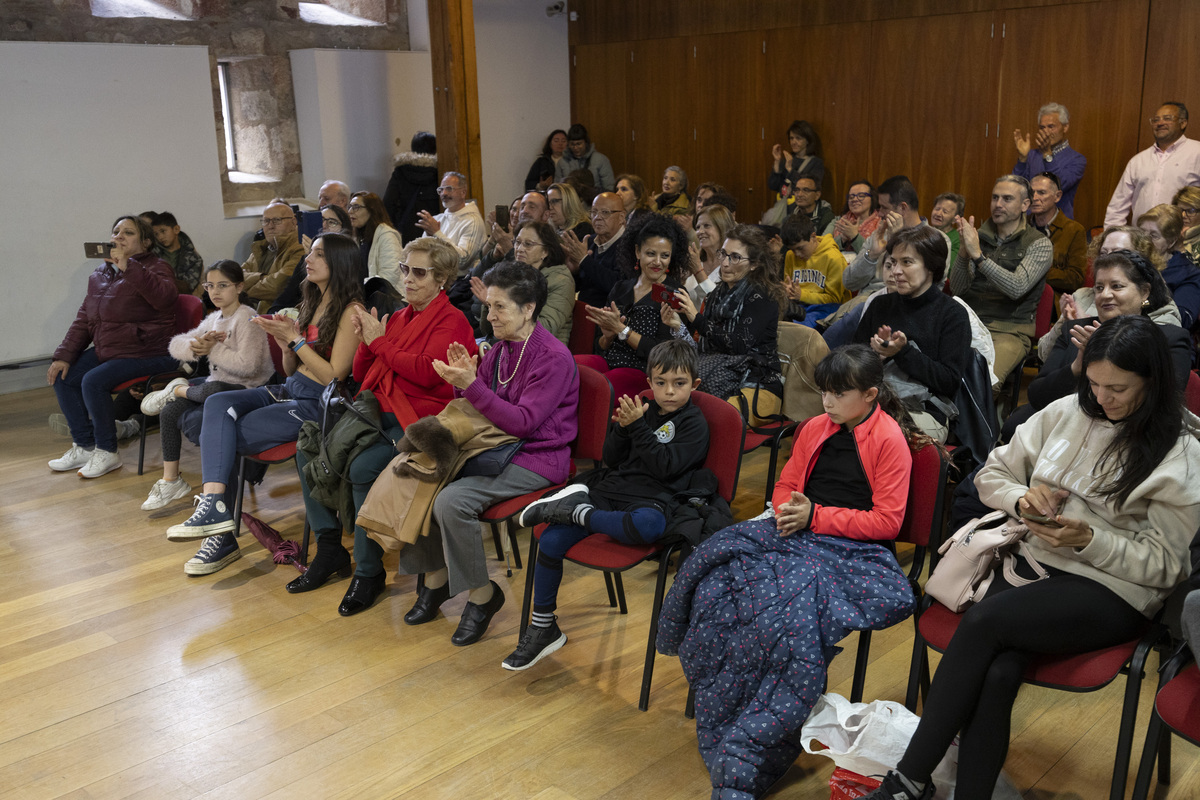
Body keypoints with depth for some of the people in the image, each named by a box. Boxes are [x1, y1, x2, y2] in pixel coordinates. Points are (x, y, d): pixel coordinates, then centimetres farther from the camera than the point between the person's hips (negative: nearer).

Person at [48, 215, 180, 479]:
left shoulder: (155, 267, -9)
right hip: (106, 349, 9)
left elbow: (164, 296, -34)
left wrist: (128, 267, -36)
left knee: (94, 381, -25)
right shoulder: (101, 274, 13)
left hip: (146, 353, -8)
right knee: (63, 377, -2)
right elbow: (83, 319, 16)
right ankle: (83, 447, 10)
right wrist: (64, 355, 7)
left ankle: (106, 453, -7)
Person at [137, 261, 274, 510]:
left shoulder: (247, 319, -12)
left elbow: (247, 365, -25)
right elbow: (175, 346, 7)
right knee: (169, 412, -5)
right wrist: (194, 347, -15)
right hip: (218, 383, 8)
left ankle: (179, 390, -3)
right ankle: (170, 481, 6)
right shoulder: (214, 319, 15)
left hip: (247, 388, -8)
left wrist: (212, 349, -17)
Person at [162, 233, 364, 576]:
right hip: (289, 391, 8)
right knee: (218, 404, -19)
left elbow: (333, 376, -15)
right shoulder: (313, 302, 17)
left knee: (219, 434, -17)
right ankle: (214, 505, -26)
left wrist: (295, 338, -14)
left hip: (317, 403, -8)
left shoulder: (350, 311, -10)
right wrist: (284, 340, -1)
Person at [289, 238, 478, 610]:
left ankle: (368, 569, -14)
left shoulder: (452, 321, -2)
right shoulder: (397, 318, 20)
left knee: (363, 466, -31)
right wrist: (365, 343, 1)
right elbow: (361, 375, 21)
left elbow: (427, 373, -19)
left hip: (418, 420, -8)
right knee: (308, 448, -9)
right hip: (376, 413, 8)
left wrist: (380, 343, -10)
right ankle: (329, 549, 4)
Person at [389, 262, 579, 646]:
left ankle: (482, 593, -6)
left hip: (536, 459, -8)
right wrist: (462, 380, -7)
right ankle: (435, 575, 9)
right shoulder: (501, 348, 7)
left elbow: (522, 422, -22)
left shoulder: (554, 358, -17)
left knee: (451, 500, -26)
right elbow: (481, 407, 13)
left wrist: (472, 385, -26)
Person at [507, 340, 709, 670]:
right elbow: (611, 460, 15)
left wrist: (638, 427, -15)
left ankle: (575, 513, -21)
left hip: (649, 499, -5)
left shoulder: (694, 424, 2)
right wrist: (621, 428, -3)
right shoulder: (644, 410, 18)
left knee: (649, 526, -44)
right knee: (551, 539, -14)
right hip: (609, 489, 5)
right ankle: (543, 627, 0)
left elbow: (665, 466, -11)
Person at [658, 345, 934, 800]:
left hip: (853, 550, -6)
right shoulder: (815, 429, 16)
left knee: (792, 601, -35)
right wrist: (785, 511, 0)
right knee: (719, 575, -22)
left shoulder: (891, 441, -3)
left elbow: (886, 521, -7)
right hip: (796, 533, 6)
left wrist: (816, 516, -14)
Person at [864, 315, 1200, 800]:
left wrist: (1087, 539, -18)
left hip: (1114, 589, -4)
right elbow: (992, 474, 17)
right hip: (1033, 559, 4)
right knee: (998, 672, -29)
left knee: (983, 622, -31)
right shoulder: (1067, 413, 9)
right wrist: (1021, 497, -6)